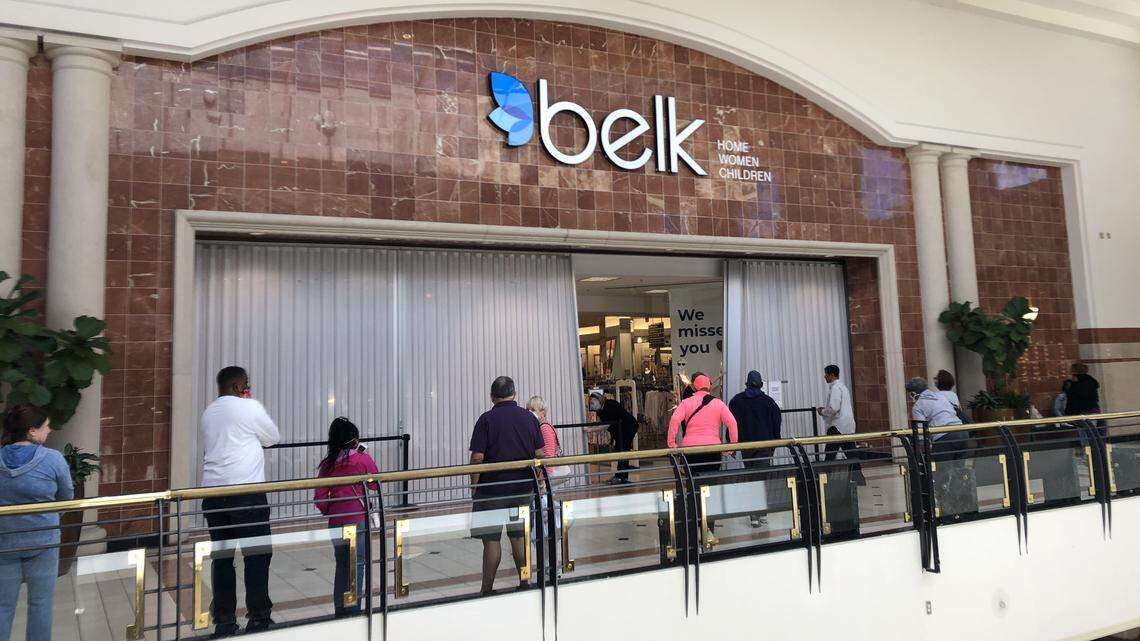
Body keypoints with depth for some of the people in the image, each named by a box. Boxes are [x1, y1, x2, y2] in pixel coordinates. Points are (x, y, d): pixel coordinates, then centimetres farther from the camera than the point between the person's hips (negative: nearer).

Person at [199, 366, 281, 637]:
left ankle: (223, 622, 13)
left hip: (213, 492, 6)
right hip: (247, 493, -6)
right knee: (257, 554, 2)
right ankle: (258, 618, 4)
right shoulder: (250, 408, -4)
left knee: (221, 556, 9)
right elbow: (273, 437, 8)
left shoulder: (208, 412, 15)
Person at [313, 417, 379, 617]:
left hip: (336, 521, 4)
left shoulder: (327, 464, 2)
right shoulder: (363, 459, -8)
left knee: (342, 564, 17)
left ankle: (340, 610, 25)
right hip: (359, 518, -4)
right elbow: (376, 484, 4)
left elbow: (319, 498, 1)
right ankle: (353, 609, 4)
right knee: (357, 564, 4)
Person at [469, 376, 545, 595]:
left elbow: (477, 457, -12)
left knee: (491, 539, 3)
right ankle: (524, 584, 20)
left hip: (492, 488, -4)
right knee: (520, 536, 13)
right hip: (524, 488, 4)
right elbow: (539, 454, 4)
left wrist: (474, 485, 0)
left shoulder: (487, 419, -9)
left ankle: (487, 589, 9)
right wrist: (533, 480, 16)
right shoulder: (530, 418, 3)